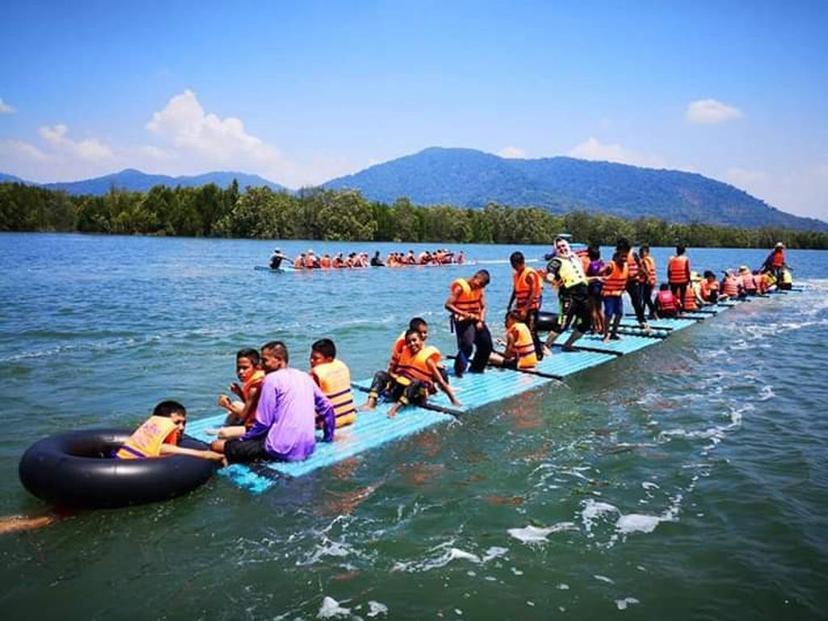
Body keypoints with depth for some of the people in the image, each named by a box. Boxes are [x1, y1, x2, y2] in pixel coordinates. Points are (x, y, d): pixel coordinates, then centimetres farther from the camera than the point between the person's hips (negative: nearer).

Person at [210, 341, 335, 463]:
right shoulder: (305, 377, 12)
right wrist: (328, 438, 26)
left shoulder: (272, 379, -6)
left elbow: (263, 423, -8)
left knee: (217, 445, 1)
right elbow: (327, 409, 16)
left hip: (282, 451, -7)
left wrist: (242, 439, 7)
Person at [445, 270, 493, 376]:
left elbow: (483, 307, 8)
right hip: (463, 321, -7)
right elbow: (448, 305, -18)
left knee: (487, 344, 5)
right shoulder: (460, 287, -12)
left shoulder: (479, 289, 9)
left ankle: (476, 367, 25)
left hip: (476, 320, 7)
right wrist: (463, 314, -26)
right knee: (467, 346, -21)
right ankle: (459, 369, -2)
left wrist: (481, 321, -7)